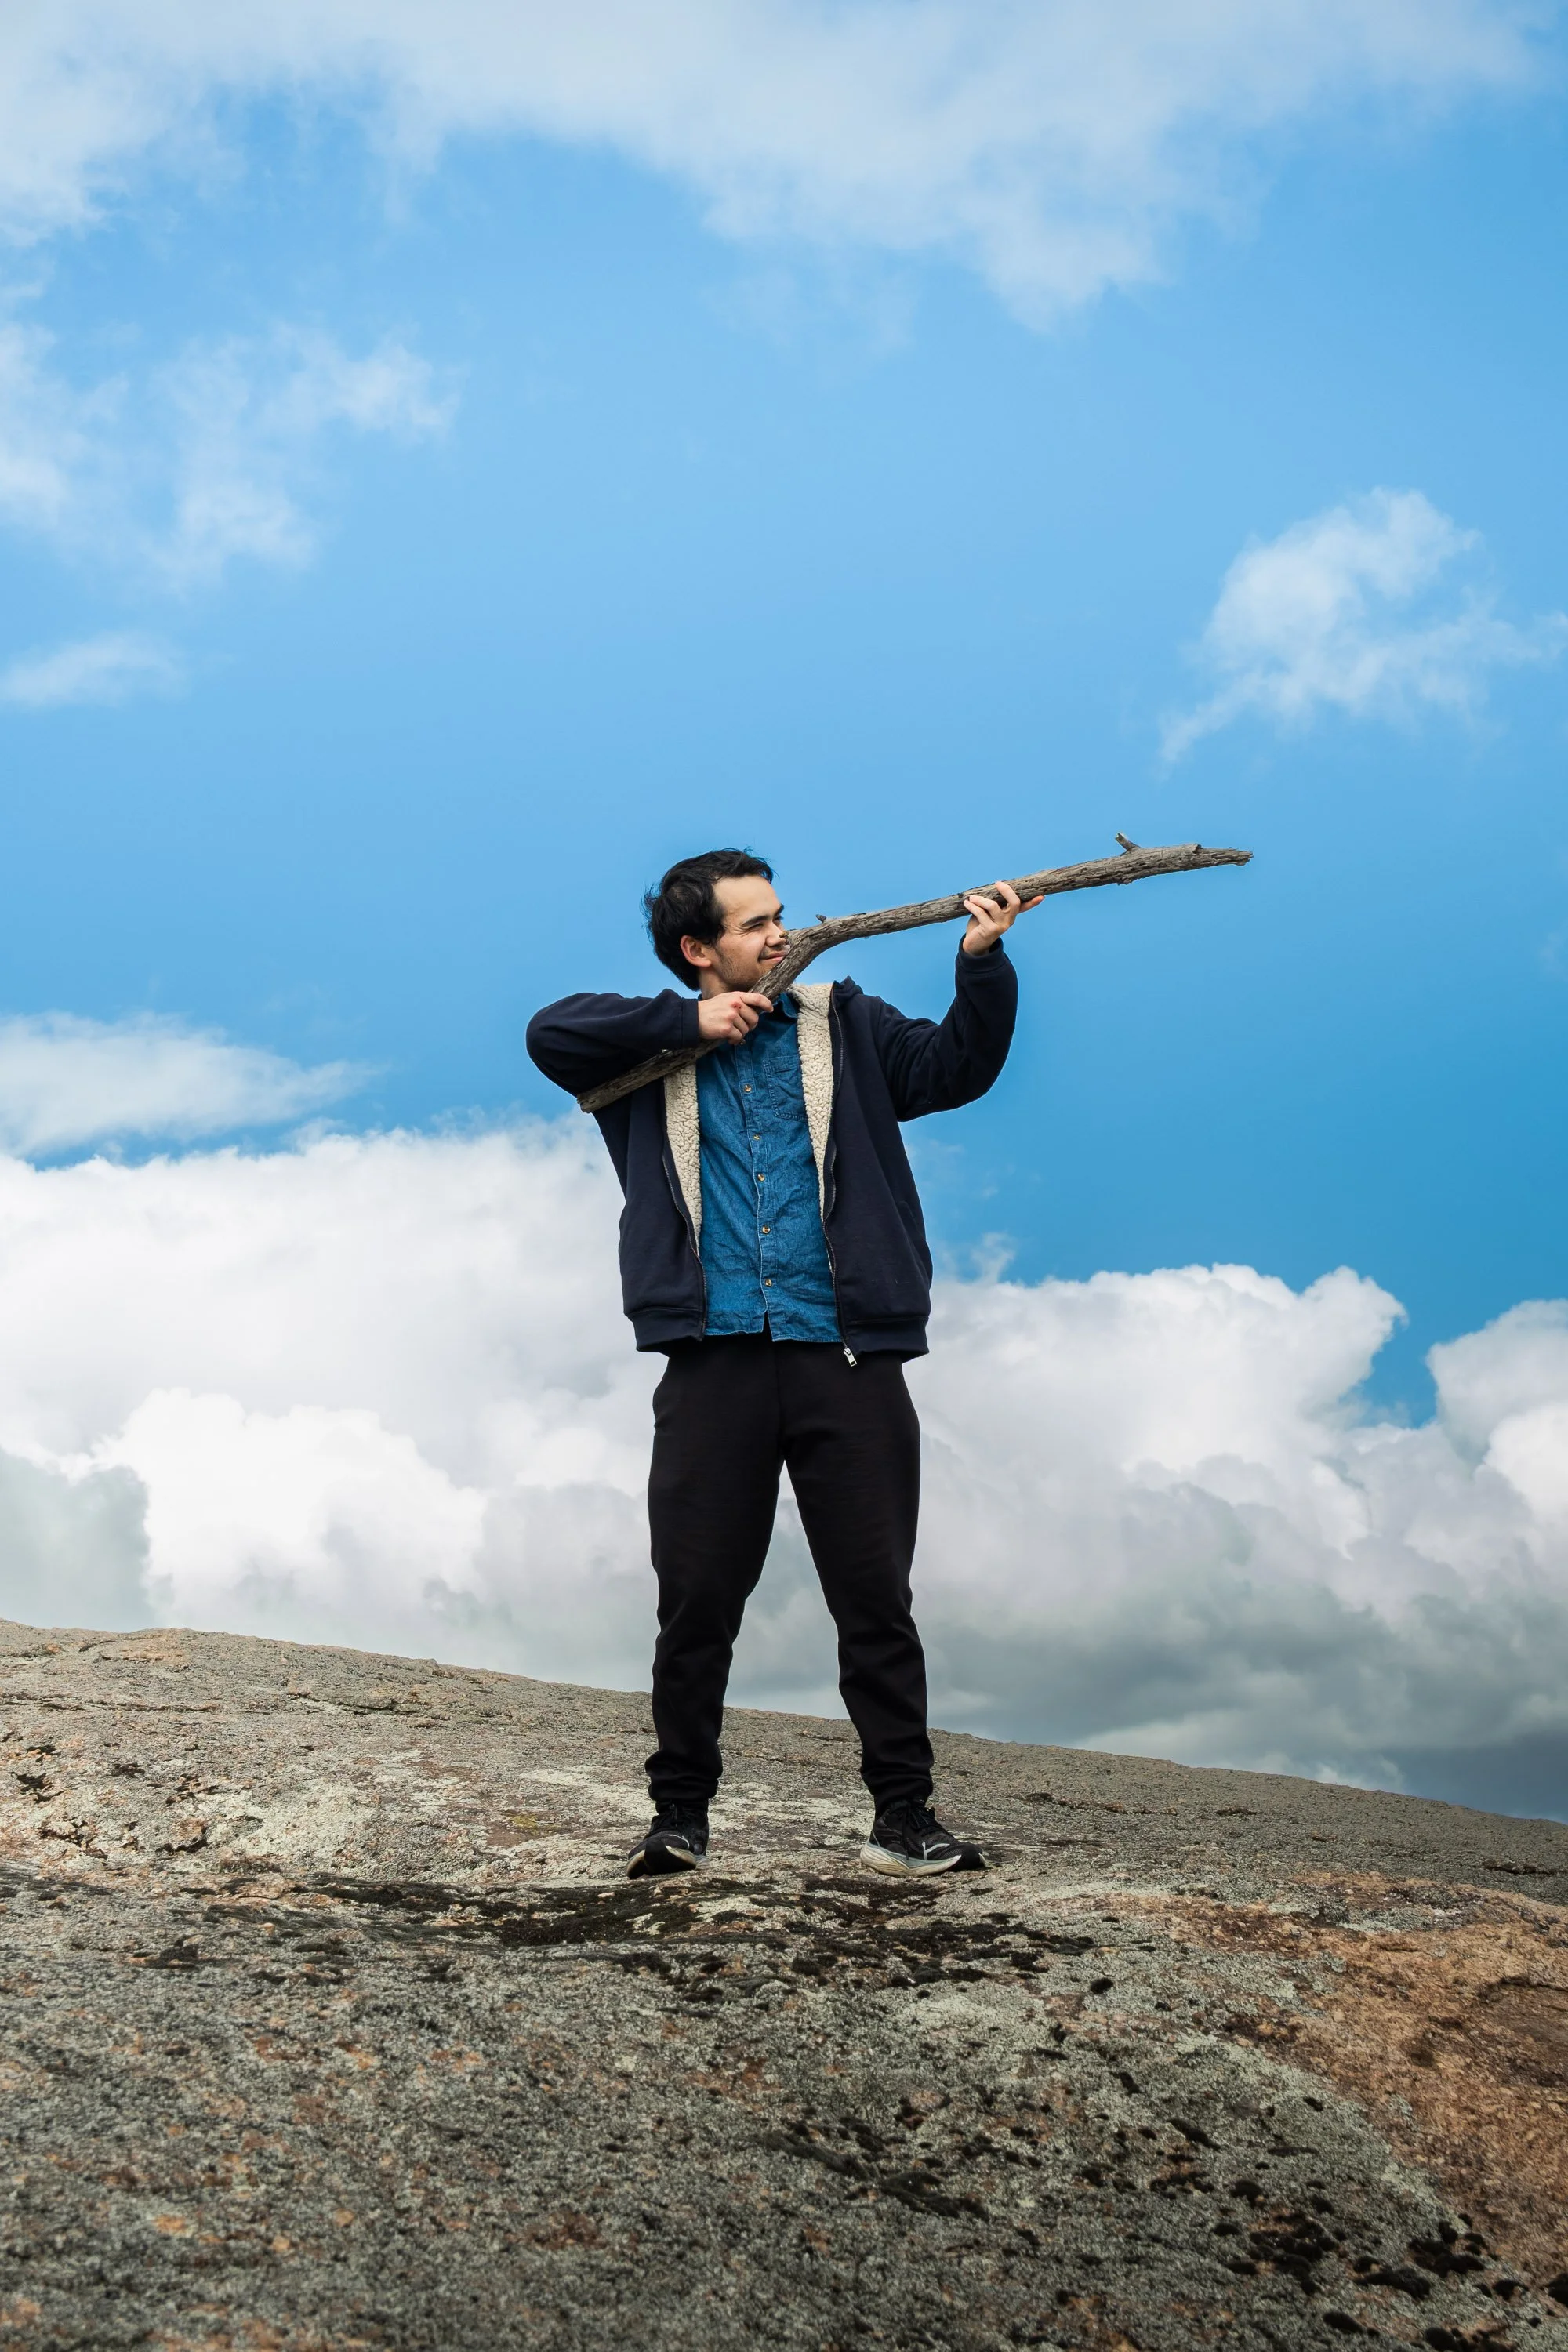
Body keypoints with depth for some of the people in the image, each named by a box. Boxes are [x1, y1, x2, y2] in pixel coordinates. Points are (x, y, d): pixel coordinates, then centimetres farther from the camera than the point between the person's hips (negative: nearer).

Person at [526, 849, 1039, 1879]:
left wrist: (983, 965, -13)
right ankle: (680, 1814, 17)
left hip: (844, 1357, 0)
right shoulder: (659, 1050, 12)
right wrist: (689, 1021, -6)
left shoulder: (844, 1026, 13)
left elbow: (954, 1067, 3)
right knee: (696, 1599, 4)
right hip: (713, 1360, 0)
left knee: (876, 1597, 3)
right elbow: (551, 1031, -1)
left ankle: (904, 1816, 11)